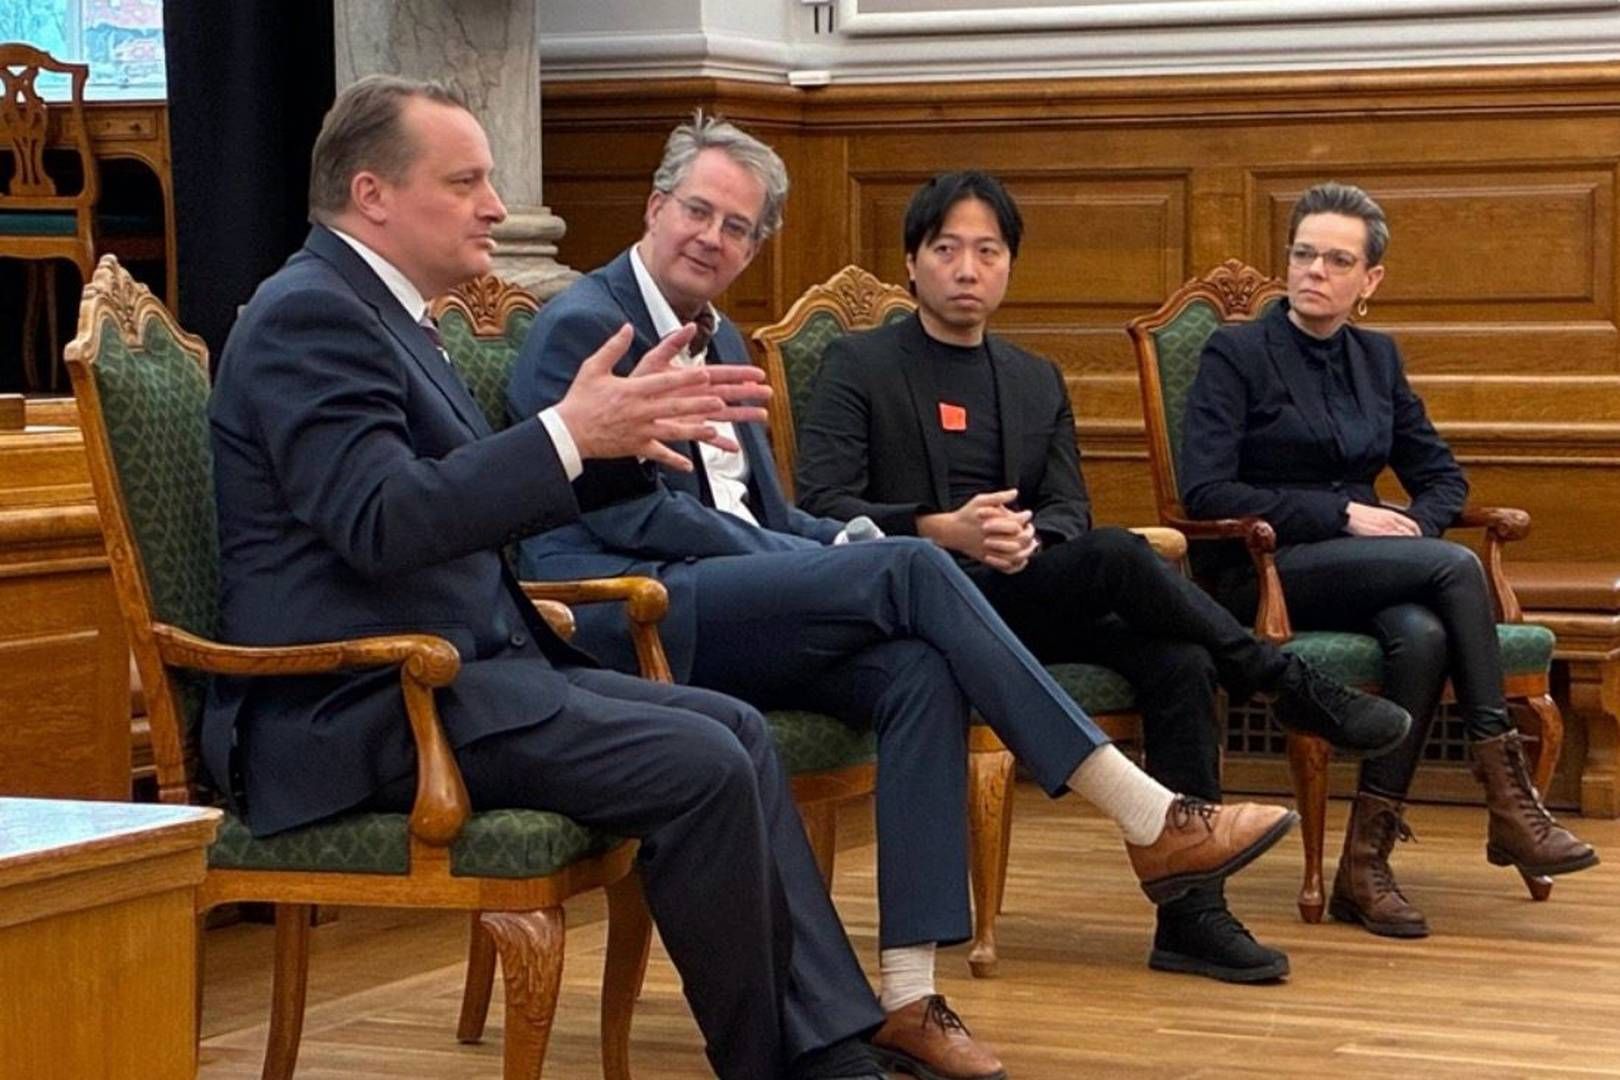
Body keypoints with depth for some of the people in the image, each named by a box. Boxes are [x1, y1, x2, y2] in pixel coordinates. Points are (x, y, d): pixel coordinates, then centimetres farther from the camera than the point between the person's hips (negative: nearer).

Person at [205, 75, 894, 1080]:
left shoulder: (383, 312, 18)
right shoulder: (310, 314, -14)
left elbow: (482, 496, 20)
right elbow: (380, 522, -26)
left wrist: (626, 429, 6)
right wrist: (569, 433, -27)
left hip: (453, 671, 11)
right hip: (367, 708, -11)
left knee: (738, 729, 5)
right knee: (701, 766, -19)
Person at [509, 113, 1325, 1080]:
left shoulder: (717, 339, 22)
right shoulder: (586, 326, -5)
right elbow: (625, 512, -14)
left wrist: (843, 546, -3)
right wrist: (844, 564, -13)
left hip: (720, 602, 8)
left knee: (917, 670, -22)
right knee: (910, 571, -23)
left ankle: (910, 998, -27)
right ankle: (1150, 821, -22)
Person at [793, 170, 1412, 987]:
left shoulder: (1037, 382, 20)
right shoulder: (858, 366, 4)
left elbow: (1069, 510, 9)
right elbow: (821, 507, -8)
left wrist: (1028, 539, -16)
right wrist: (940, 531, -24)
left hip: (1022, 602, 6)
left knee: (1178, 661, -22)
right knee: (1115, 558, -29)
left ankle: (1192, 913, -23)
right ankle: (1298, 691, -15)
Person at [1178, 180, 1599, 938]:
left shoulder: (1377, 357, 16)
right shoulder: (1236, 354, -2)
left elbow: (1441, 476, 20)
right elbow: (1205, 492, -12)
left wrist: (1412, 527, -5)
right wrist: (1340, 515, -16)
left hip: (1363, 569, 5)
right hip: (1263, 575, -5)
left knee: (1422, 634, -33)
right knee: (1456, 568, -29)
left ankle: (1367, 861, -30)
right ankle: (1506, 796, -25)